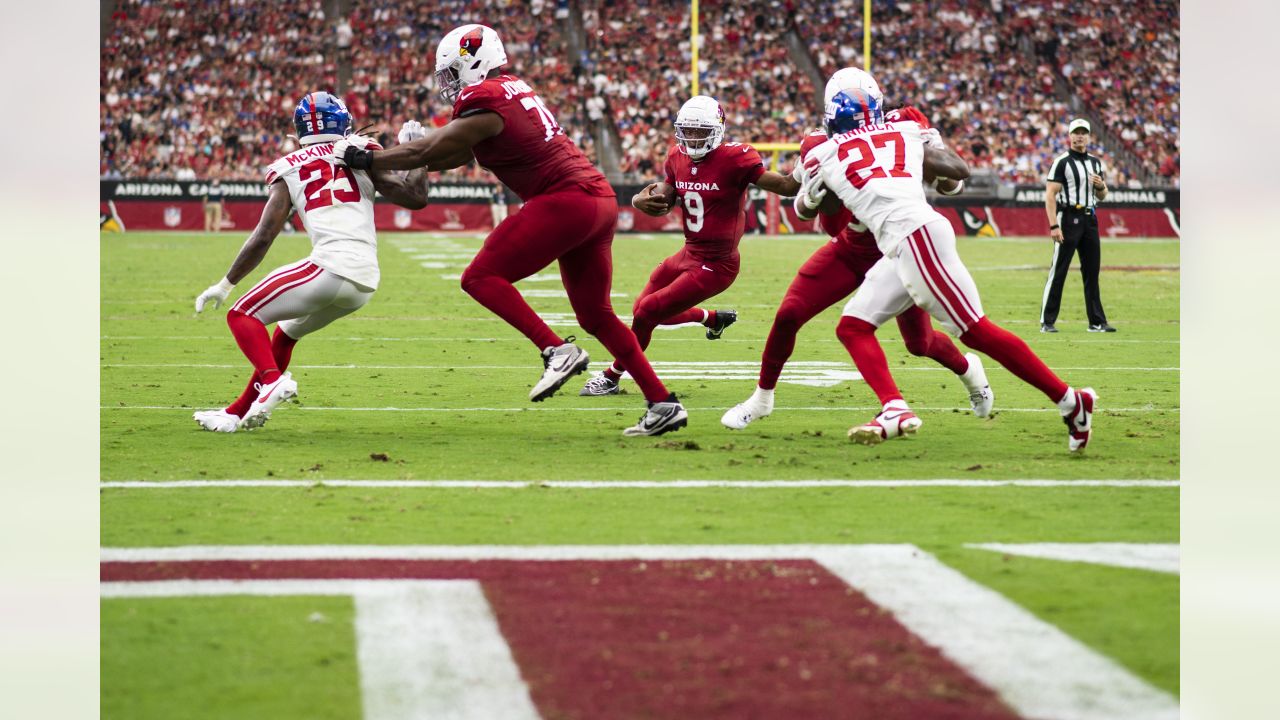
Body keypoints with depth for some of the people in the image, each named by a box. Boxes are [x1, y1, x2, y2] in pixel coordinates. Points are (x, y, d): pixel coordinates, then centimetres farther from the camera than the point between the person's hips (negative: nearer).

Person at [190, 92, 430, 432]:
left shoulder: (289, 172, 10)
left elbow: (263, 238, 6)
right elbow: (416, 197, 10)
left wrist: (225, 285, 14)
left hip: (330, 267, -5)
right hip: (366, 282, 5)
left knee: (242, 316, 5)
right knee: (286, 332, 27)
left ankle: (272, 380, -23)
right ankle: (237, 413, 32)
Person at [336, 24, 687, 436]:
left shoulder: (483, 104, -10)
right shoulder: (513, 89, 18)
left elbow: (428, 153, -4)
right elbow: (457, 155, 24)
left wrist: (364, 159, 5)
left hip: (564, 201, -9)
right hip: (601, 200, 9)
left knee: (481, 278, -6)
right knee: (595, 314, 16)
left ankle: (557, 351, -17)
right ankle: (663, 405, 15)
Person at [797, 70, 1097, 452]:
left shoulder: (825, 154, 10)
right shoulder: (906, 131, 20)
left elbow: (805, 208, 28)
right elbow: (960, 171, 22)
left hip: (915, 236, -7)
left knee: (976, 331, -6)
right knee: (853, 327, 10)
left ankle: (1070, 401, -5)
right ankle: (895, 409, -9)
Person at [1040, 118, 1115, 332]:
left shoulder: (1095, 162, 15)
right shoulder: (1061, 162, -5)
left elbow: (1101, 196, 21)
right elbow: (1050, 195, -11)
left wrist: (1101, 186, -3)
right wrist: (1054, 225, -19)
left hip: (1090, 218, 6)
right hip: (1068, 217, -6)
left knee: (1092, 271, 7)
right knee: (1058, 271, -6)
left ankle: (1097, 322, 12)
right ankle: (1047, 322, -3)